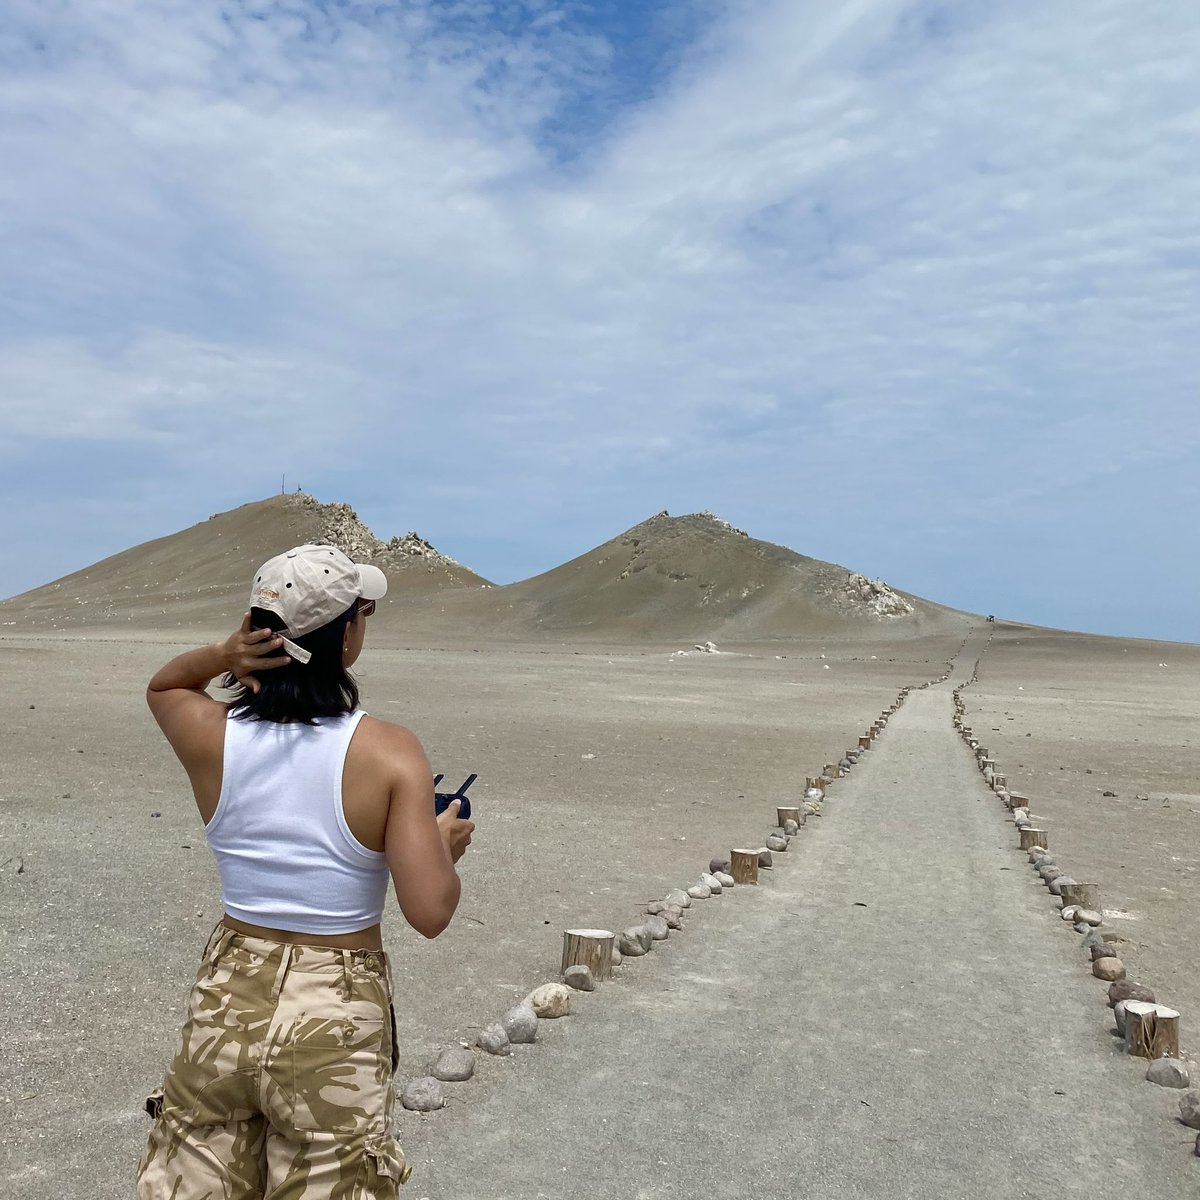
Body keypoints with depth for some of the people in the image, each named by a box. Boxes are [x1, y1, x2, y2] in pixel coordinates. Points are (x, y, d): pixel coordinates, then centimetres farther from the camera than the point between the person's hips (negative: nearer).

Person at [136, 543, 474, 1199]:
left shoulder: (211, 735, -9)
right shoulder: (389, 752, -19)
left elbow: (161, 685, 16)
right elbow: (429, 912, -22)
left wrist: (218, 655, -5)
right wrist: (447, 846, -1)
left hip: (225, 1003, 3)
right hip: (334, 1021, -3)